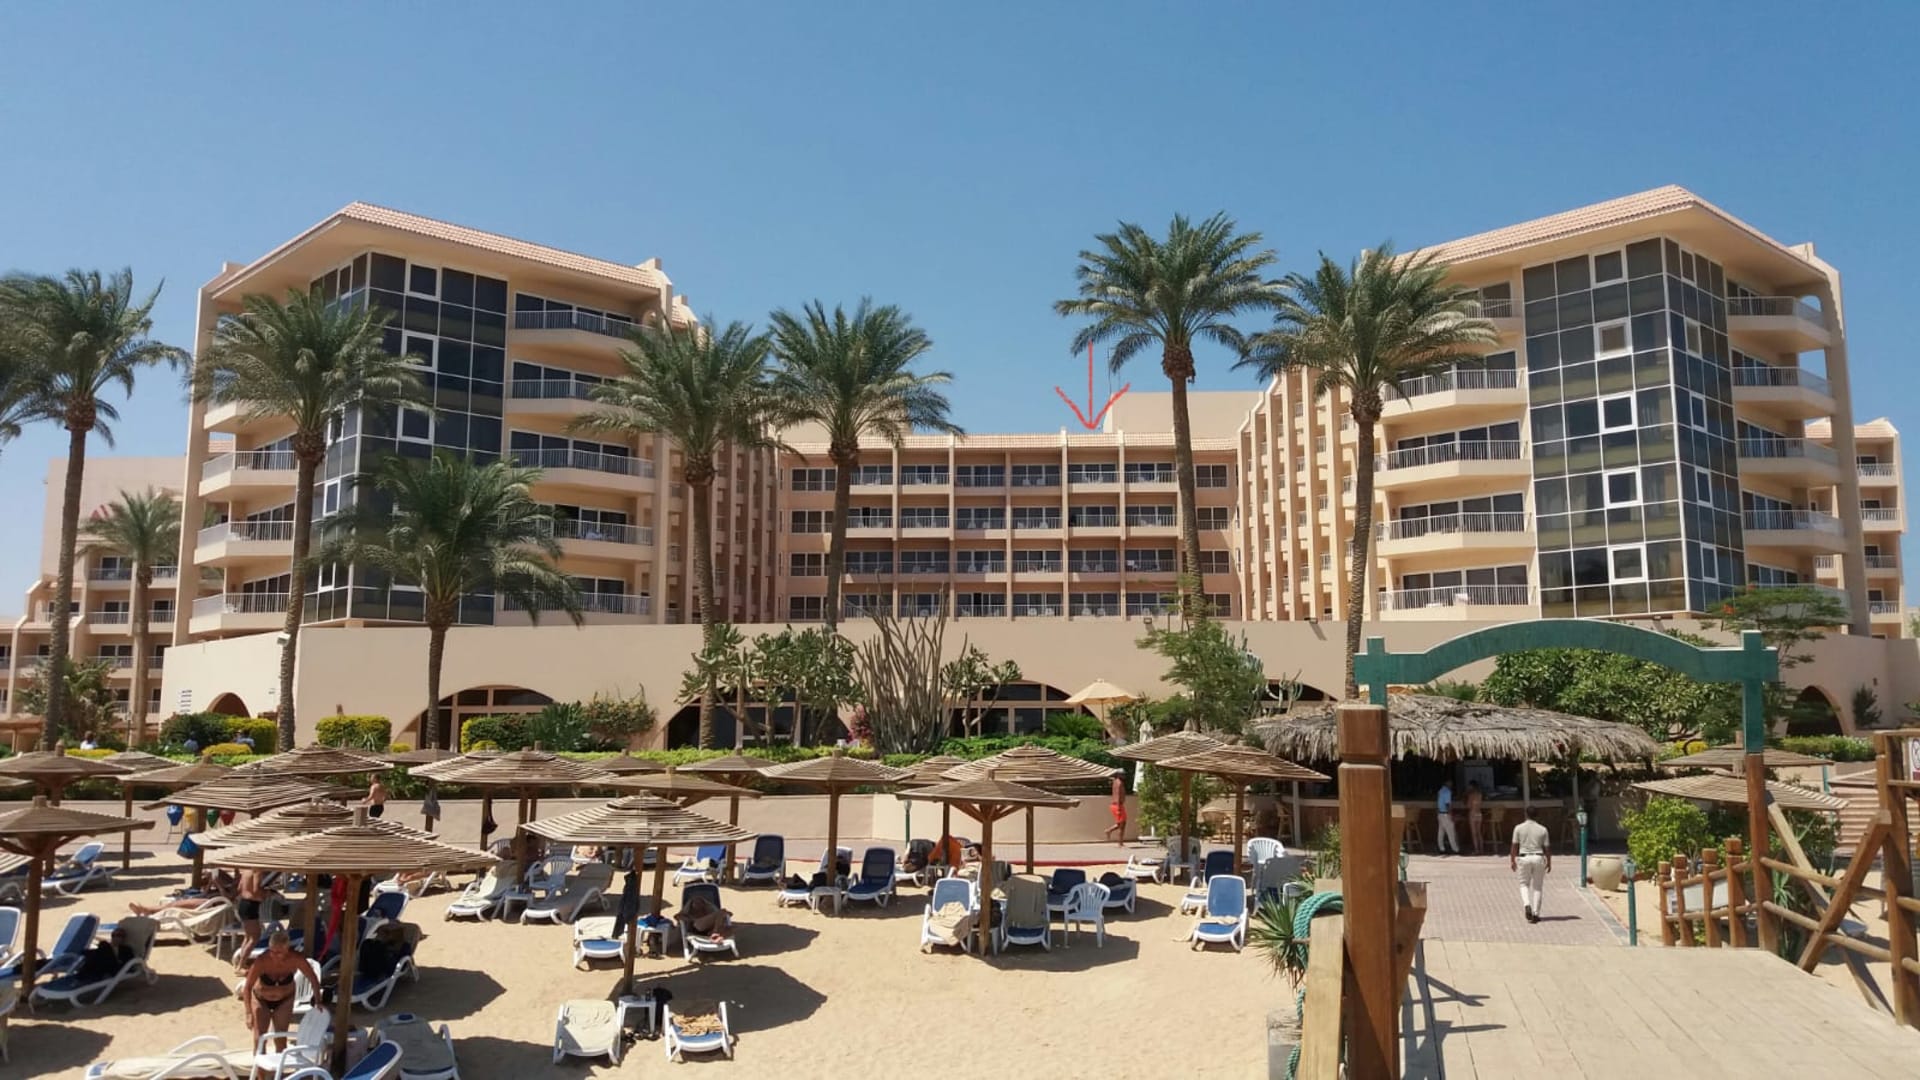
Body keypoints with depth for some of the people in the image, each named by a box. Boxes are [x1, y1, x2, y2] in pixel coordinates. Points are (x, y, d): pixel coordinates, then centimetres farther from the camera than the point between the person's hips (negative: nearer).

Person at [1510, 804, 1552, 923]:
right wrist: (1549, 863, 13)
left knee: (1524, 884, 16)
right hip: (1539, 858, 1)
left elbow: (1514, 846, -3)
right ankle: (1535, 914, 10)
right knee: (1537, 887, 11)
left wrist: (1512, 861, 7)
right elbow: (1547, 848, 0)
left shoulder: (1519, 828, -4)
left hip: (1524, 858, -1)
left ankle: (1527, 905, -9)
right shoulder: (1542, 829, -2)